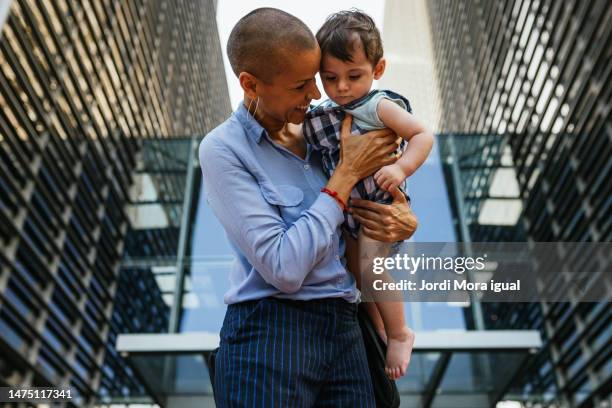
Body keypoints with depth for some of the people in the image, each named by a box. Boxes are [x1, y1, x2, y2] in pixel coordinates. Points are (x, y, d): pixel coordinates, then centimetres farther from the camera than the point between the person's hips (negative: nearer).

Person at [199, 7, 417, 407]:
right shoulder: (223, 149, -10)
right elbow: (284, 268, -19)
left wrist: (405, 221, -6)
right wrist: (347, 174, -13)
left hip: (343, 327, 5)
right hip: (272, 331, -5)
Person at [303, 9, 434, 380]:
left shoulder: (379, 106, -19)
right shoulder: (320, 115, -2)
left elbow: (424, 135, -20)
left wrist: (402, 168, -33)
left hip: (380, 202, -7)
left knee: (371, 266, -16)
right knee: (356, 273, 16)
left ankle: (400, 334, 8)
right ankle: (378, 333, 38)